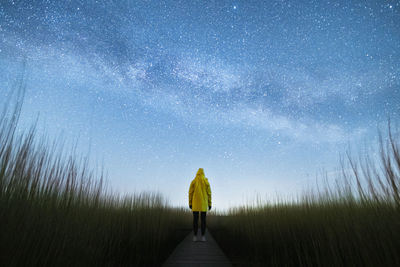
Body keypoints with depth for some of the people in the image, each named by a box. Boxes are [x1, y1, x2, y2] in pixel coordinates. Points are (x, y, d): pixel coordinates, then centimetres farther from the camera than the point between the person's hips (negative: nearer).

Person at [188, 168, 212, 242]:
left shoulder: (193, 181, 2)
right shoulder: (206, 182, 3)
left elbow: (190, 193, -1)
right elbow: (209, 193, 1)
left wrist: (190, 203, 3)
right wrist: (209, 204, 5)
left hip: (195, 203, 0)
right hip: (203, 204, 0)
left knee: (195, 219, 2)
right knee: (203, 220, 3)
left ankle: (195, 237, 0)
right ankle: (203, 237, 0)